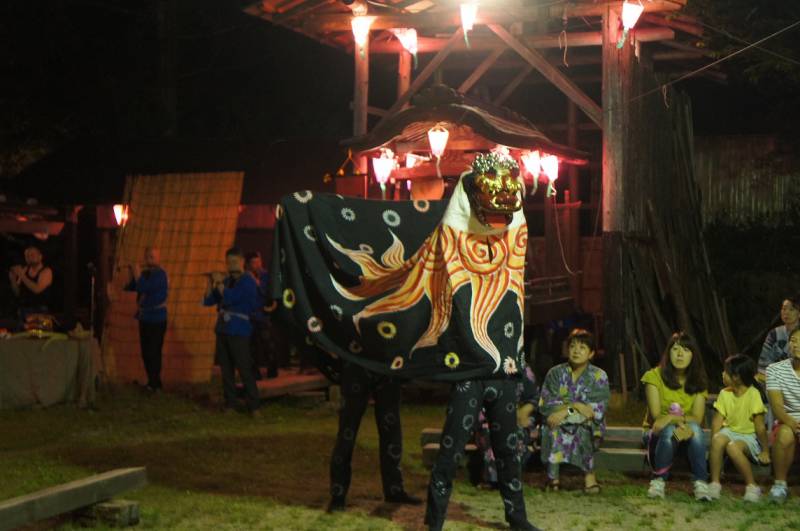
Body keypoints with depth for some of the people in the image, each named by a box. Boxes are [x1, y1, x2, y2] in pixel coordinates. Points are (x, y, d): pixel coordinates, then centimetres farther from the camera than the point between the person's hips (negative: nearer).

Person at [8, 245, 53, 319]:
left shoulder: (46, 271, -7)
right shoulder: (25, 270, 9)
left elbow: (37, 289, -22)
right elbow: (17, 293, 12)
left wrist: (22, 276, -17)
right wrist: (13, 279, -5)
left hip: (39, 310, -6)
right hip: (22, 309, 6)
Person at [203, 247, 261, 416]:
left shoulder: (247, 282, -6)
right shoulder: (226, 280, 13)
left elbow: (230, 298, -20)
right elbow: (208, 301, 11)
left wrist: (219, 283, -9)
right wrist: (210, 283, 0)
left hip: (239, 332, -6)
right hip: (222, 330, 6)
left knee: (244, 369, -9)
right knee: (226, 369, 7)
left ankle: (253, 406, -7)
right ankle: (230, 404, 13)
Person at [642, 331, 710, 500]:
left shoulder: (698, 382, 0)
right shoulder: (655, 376, -9)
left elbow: (697, 418, -12)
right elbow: (656, 415, -15)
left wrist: (671, 417, -31)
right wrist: (681, 419, -32)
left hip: (686, 432, 2)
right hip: (658, 433, -2)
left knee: (695, 429, -33)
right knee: (669, 431, -37)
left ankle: (701, 483, -29)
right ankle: (658, 481, -23)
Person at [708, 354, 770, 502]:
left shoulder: (753, 394, -16)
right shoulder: (724, 394, 0)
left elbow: (760, 426, -13)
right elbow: (717, 421, -2)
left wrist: (765, 451, -9)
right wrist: (714, 441, -15)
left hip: (749, 436, -4)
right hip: (730, 431, 4)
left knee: (733, 447, -35)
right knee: (718, 439, -30)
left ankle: (752, 486, -17)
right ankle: (715, 483, -20)